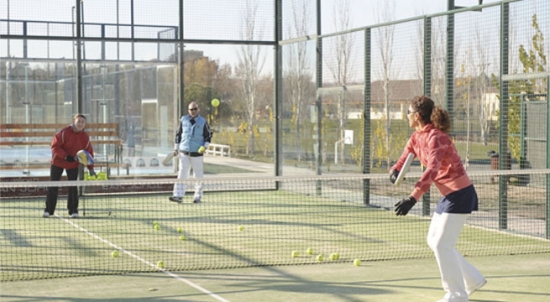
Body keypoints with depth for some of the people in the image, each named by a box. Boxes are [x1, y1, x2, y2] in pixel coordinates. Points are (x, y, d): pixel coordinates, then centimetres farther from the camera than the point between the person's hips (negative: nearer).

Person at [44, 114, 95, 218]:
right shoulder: (64, 132, -18)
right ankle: (48, 210, 8)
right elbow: (55, 146, -18)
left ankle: (73, 210, 9)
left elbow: (89, 153, 0)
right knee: (53, 186, -1)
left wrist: (91, 168, -6)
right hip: (58, 162, -2)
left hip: (73, 164, 2)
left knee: (73, 188, -2)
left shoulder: (85, 137, -7)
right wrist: (65, 156, -28)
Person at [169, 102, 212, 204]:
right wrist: (176, 148, 12)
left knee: (198, 175, 4)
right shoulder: (183, 120, 6)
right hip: (184, 152, 1)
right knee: (182, 174, -6)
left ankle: (198, 196, 15)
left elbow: (208, 135, 6)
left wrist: (205, 146, -9)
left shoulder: (203, 122, 0)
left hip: (197, 153, -1)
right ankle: (178, 196, -10)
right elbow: (178, 134, 14)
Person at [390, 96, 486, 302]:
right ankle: (473, 280, 25)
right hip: (449, 196, 10)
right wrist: (395, 171, -16)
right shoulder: (417, 137, 6)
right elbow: (404, 157, 10)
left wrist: (413, 198, -46)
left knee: (441, 244, -7)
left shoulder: (435, 137, -23)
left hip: (460, 194, -10)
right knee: (433, 241, 15)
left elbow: (432, 170, -36)